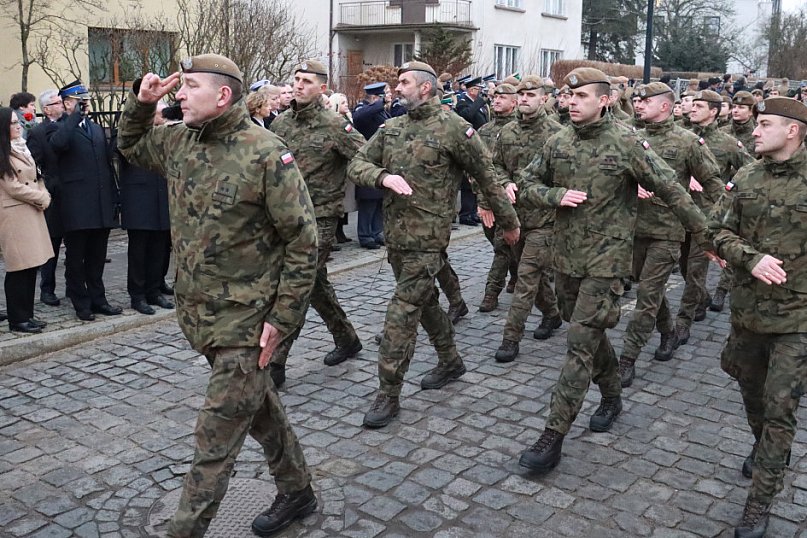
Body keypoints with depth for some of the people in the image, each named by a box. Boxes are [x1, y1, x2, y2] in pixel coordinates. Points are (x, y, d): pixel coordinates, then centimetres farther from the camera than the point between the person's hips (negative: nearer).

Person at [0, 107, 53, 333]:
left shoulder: (23, 149, 17)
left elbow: (37, 178, 18)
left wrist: (44, 197, 1)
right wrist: (40, 198, -6)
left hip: (32, 212, 8)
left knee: (31, 265, 9)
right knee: (19, 268, -4)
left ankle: (26, 314, 17)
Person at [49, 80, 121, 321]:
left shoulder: (96, 128, 18)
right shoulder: (60, 127, -3)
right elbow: (58, 143, -28)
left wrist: (113, 194, 11)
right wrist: (76, 115, -20)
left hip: (101, 205, 6)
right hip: (77, 205, -6)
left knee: (97, 256, 13)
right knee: (76, 257, 5)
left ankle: (98, 300, 22)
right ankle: (81, 304, 13)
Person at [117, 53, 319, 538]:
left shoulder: (266, 154, -18)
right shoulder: (178, 141, 4)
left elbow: (302, 242, -16)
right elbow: (130, 147, 26)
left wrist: (282, 317, -16)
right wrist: (142, 104, 7)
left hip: (246, 321, -8)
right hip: (199, 314, 8)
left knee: (216, 437, -2)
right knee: (259, 407, 21)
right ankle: (298, 493, 39)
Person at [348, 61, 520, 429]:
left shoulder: (453, 128, -8)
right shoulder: (390, 128, 10)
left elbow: (486, 176, -2)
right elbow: (356, 165, 5)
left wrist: (508, 221, 5)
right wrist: (383, 177, -17)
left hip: (427, 237, -7)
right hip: (395, 233, 7)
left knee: (402, 313, -8)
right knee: (425, 301, 20)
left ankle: (388, 395, 1)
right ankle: (450, 362, 40)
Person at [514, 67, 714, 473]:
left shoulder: (626, 143, -10)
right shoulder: (558, 142, 4)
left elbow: (670, 191, -6)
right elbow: (528, 185, 10)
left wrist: (705, 234, -2)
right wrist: (556, 195, -11)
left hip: (605, 260, -5)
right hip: (565, 256, 6)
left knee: (581, 344, -9)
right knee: (590, 333, 19)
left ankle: (553, 437, -5)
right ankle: (611, 396, 43)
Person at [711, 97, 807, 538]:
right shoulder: (746, 179, 1)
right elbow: (720, 231, 2)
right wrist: (752, 258, -15)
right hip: (747, 307, 4)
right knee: (751, 389, 21)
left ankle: (760, 501, 9)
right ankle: (765, 449, 49)